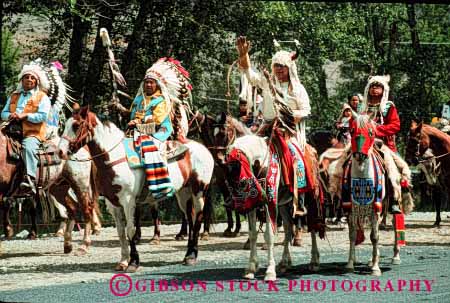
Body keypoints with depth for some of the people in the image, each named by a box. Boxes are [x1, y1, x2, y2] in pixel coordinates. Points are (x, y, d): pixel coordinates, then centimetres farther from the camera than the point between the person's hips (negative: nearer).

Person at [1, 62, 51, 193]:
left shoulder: (42, 97, 7)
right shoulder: (14, 96, 23)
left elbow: (42, 116, -5)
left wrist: (24, 115, -13)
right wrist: (11, 116, -4)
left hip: (32, 133, -5)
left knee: (28, 148, -34)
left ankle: (30, 179, -45)